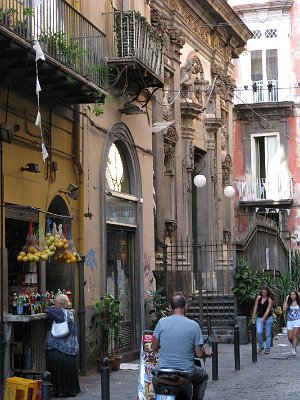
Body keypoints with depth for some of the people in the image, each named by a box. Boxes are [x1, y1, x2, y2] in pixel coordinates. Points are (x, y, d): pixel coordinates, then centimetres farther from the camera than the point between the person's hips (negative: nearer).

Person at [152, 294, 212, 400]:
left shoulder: (162, 322, -4)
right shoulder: (194, 325, -8)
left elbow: (154, 348, 4)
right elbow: (199, 354, -6)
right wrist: (206, 353, 17)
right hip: (186, 372, -2)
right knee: (203, 375, 31)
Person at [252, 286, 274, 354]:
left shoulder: (270, 299, -6)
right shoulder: (258, 297, 5)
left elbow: (268, 309, -15)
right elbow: (255, 307, 9)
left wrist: (264, 318, -25)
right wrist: (253, 317, 5)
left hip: (268, 318, -2)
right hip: (259, 318, 2)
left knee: (268, 334, 3)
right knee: (259, 332, -16)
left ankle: (267, 349, 13)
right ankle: (260, 346, 2)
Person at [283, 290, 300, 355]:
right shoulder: (288, 303, 5)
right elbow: (284, 309, -12)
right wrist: (286, 300, -9)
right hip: (290, 321, 2)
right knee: (290, 337, 2)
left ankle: (294, 350, -14)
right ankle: (293, 346, 30)